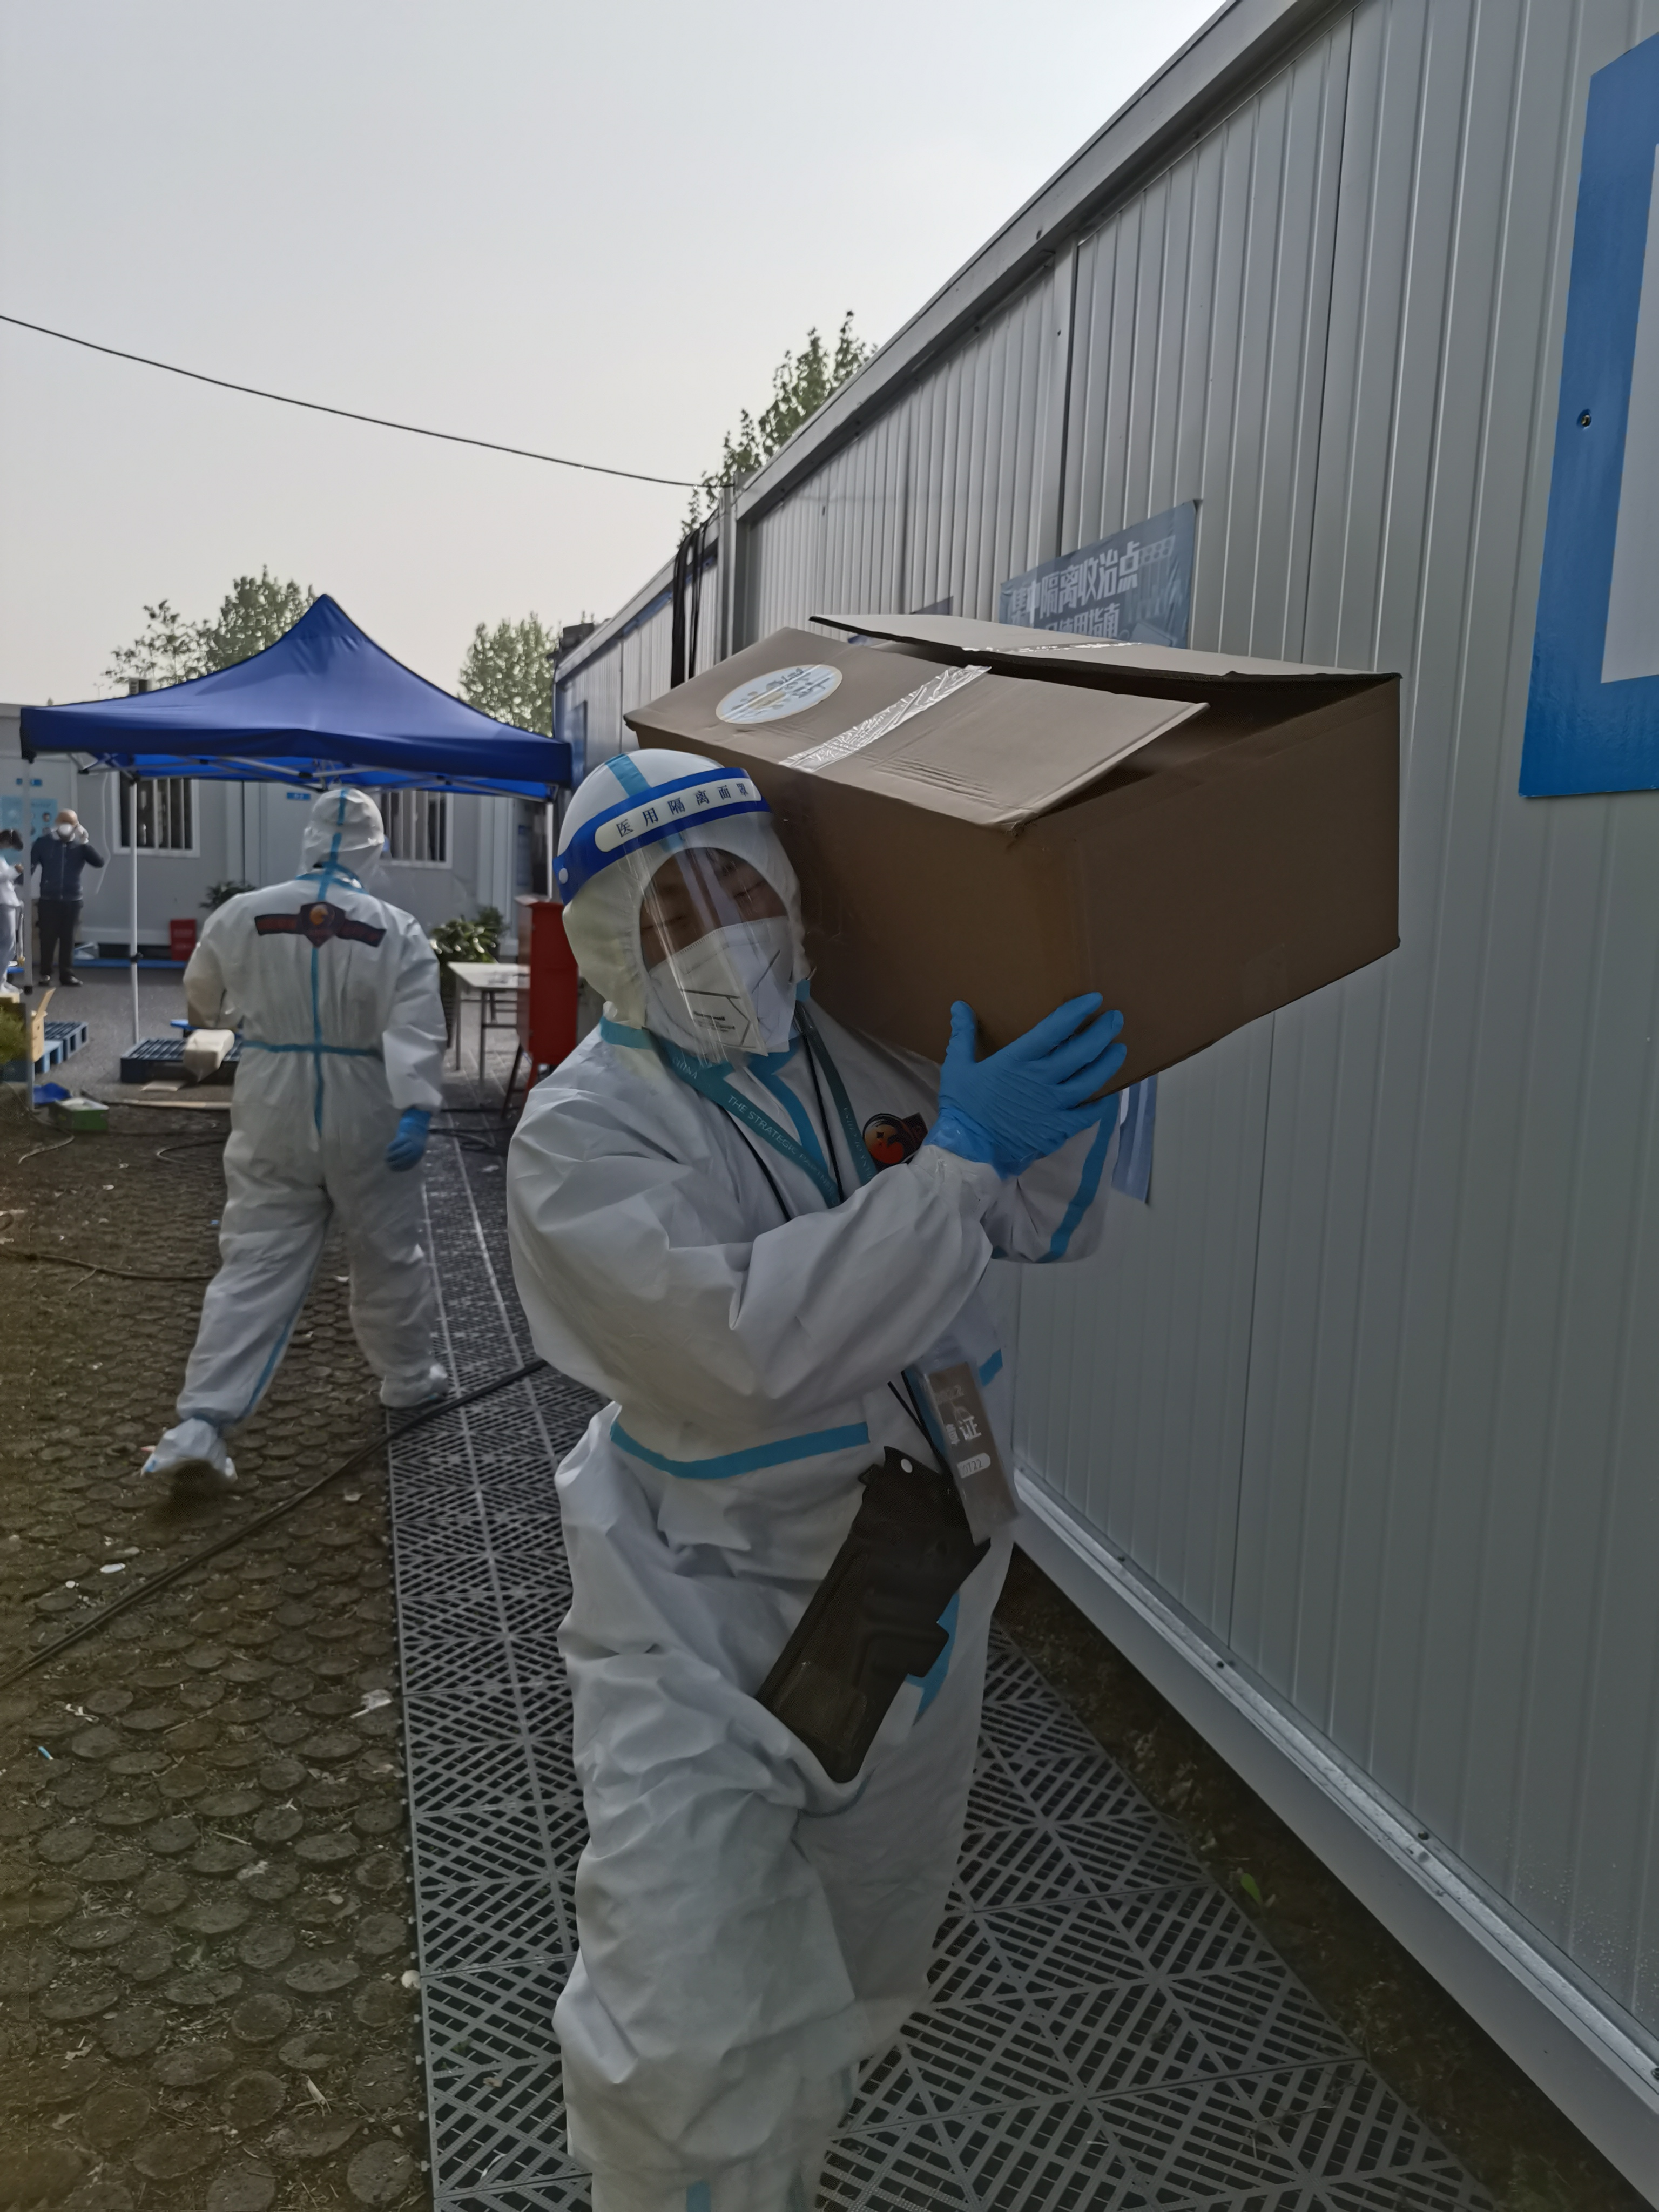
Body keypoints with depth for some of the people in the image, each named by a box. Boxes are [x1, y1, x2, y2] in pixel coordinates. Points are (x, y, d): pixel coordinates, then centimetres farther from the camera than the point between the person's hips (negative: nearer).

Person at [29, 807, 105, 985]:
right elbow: (29, 864, -2)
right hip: (48, 899, -1)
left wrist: (86, 842, -17)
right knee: (47, 937, 1)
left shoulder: (81, 844, 4)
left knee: (68, 938, 5)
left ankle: (67, 973, 12)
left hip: (73, 900, 1)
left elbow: (99, 862, -9)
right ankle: (44, 973, 11)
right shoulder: (44, 842, 0)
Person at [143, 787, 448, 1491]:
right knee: (387, 1252, 17)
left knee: (254, 1263, 4)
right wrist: (416, 1111, -25)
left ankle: (200, 1424, -4)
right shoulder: (397, 931, -9)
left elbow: (202, 1004, 13)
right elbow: (416, 1030, -20)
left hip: (272, 1116, 2)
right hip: (364, 1119, -1)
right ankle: (407, 1375, 36)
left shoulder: (241, 915, -3)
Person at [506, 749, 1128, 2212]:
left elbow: (1051, 1224, 3)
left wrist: (1080, 1036, -12)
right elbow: (755, 1349, -33)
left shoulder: (872, 1047, -4)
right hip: (708, 1615, -5)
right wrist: (956, 1163, -32)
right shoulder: (586, 1131, -20)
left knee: (858, 1974, 26)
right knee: (700, 2063, -12)